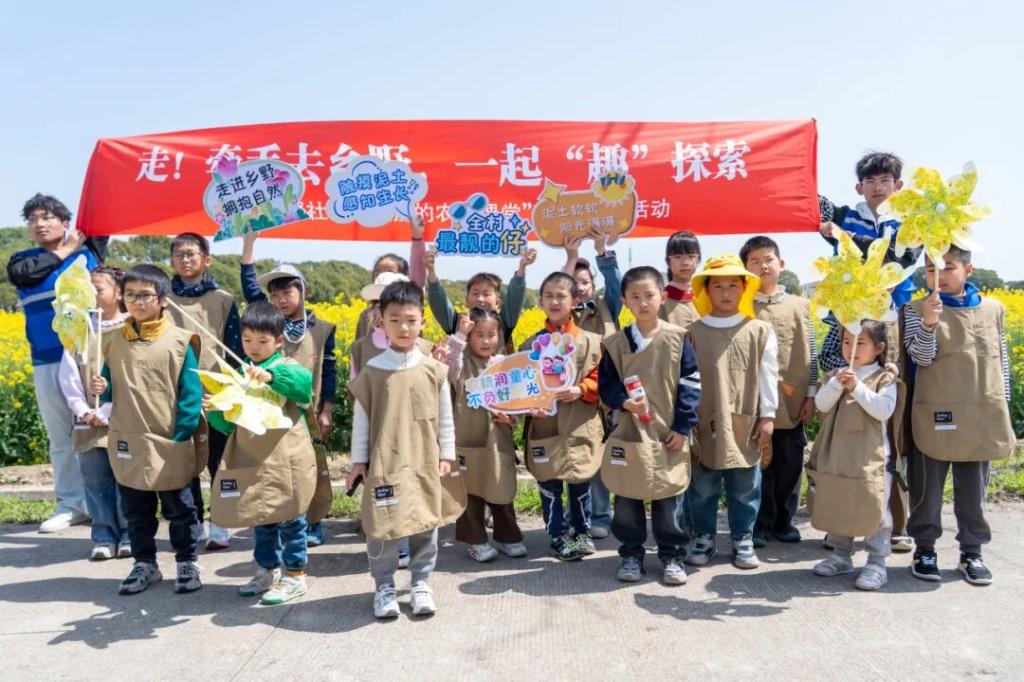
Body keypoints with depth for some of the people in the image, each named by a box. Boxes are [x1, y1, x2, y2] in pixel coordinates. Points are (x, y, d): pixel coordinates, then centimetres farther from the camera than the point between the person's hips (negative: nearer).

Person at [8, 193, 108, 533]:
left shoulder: (87, 251, 8)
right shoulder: (23, 260, 12)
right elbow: (21, 274, -10)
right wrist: (63, 252, -3)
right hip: (46, 362, 3)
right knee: (59, 436, 9)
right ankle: (71, 504, 19)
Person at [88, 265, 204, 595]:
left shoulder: (179, 341, -8)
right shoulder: (113, 341, 4)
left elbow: (191, 392, -7)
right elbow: (111, 389, 13)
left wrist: (183, 434, -12)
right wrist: (101, 389, -10)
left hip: (171, 444, -4)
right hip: (127, 444, 4)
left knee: (179, 508, 9)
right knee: (136, 511, 16)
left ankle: (187, 563, 24)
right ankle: (144, 563, 31)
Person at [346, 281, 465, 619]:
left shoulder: (433, 369, -2)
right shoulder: (372, 370, -4)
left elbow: (445, 417, 6)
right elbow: (361, 419, 2)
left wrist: (447, 455, 5)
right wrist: (358, 460, 2)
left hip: (425, 461, 1)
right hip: (384, 461, -1)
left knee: (426, 524, 10)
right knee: (382, 526, 2)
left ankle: (421, 583, 28)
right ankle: (384, 586, 20)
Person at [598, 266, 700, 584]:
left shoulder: (677, 338, -2)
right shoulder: (616, 343, 0)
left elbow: (690, 384, -1)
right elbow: (606, 384, 3)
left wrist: (683, 426, -6)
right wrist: (623, 401, -17)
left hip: (668, 433, -1)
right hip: (628, 433, 1)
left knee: (667, 498, 9)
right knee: (626, 497, 9)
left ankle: (673, 555, 24)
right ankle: (630, 554, 25)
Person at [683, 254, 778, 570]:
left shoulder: (760, 331, 1)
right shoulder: (694, 332, 1)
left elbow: (768, 375, 2)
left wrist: (767, 416, 0)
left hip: (745, 423, 0)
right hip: (705, 423, 0)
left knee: (745, 487, 10)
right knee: (702, 487, 9)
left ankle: (743, 540, 25)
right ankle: (704, 538, 23)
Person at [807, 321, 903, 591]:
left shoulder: (885, 378, -4)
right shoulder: (834, 376, 9)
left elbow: (884, 410, -17)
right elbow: (822, 405, -3)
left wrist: (857, 387, -22)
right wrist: (837, 383, -18)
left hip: (871, 458, -5)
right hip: (836, 456, 5)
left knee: (873, 510, 1)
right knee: (836, 507, 14)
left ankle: (877, 563, 12)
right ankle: (841, 556, 29)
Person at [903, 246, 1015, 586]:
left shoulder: (993, 309, 7)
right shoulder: (917, 309, -3)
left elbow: (1001, 362, 13)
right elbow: (922, 357, -11)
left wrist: (1003, 408, 12)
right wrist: (928, 322, -28)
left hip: (981, 417, 3)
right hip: (935, 414, -3)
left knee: (973, 488, 12)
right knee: (927, 486, 6)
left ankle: (972, 551, 25)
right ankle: (925, 548, 21)